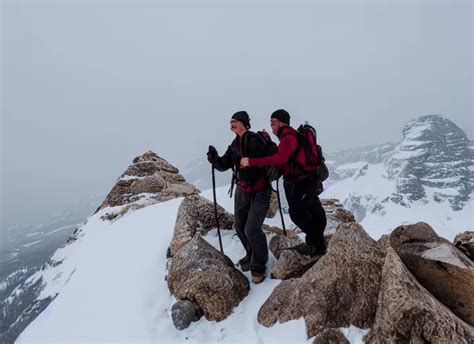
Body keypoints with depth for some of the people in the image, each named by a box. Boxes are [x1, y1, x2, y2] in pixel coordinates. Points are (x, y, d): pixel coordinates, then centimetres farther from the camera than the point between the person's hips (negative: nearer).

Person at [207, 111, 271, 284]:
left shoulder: (254, 140, -18)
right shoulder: (235, 144, 5)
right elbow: (224, 165, 3)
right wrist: (215, 158, -13)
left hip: (260, 191, -7)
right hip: (242, 190, 8)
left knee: (252, 229, -11)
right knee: (240, 226, 11)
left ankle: (258, 265, 13)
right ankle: (251, 255, 37)